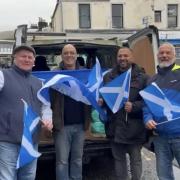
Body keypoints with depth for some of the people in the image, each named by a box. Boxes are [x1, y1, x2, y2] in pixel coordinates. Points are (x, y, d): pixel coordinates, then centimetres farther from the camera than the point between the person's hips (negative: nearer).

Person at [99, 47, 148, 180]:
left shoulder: (142, 77, -3)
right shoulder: (108, 76, 9)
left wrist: (134, 106, -22)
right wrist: (101, 101, -3)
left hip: (133, 127, -4)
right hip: (115, 126, 4)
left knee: (135, 158, 10)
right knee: (118, 158, 18)